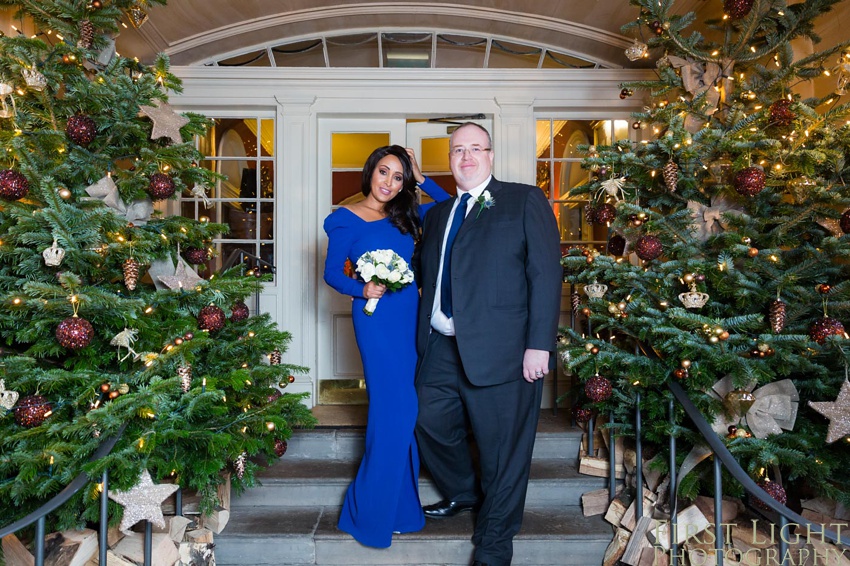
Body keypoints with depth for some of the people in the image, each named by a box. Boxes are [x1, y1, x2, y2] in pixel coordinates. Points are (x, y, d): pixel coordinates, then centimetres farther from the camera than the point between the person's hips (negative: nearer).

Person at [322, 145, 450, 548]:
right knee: (392, 408, -8)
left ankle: (399, 500, 24)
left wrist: (421, 179, 9)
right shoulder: (347, 219, -2)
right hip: (377, 317, -6)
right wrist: (361, 289, -20)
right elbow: (332, 273, -3)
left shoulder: (404, 215, 13)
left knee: (405, 409, 8)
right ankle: (370, 513, 8)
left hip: (410, 314, 6)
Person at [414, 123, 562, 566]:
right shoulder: (436, 215, 17)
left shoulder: (525, 201, 0)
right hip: (441, 349, 6)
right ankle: (463, 494, 48)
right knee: (431, 426, 19)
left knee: (502, 453, 5)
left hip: (500, 351, -6)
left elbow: (546, 274, -7)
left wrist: (539, 344, -14)